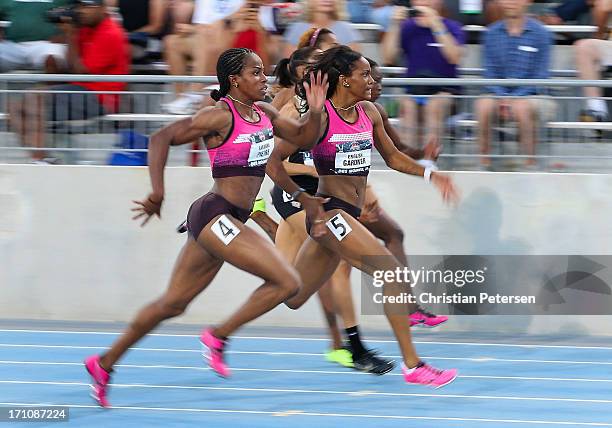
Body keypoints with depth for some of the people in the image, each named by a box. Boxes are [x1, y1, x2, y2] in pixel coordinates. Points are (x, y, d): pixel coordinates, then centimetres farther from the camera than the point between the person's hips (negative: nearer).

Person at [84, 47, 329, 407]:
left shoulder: (263, 113, 11)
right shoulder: (222, 115, -12)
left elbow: (303, 135, 22)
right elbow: (162, 138, -15)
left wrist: (316, 111, 2)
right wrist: (158, 194, -22)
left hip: (226, 222, 9)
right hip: (215, 215, -9)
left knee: (173, 303, 15)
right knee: (287, 282, -14)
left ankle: (104, 364, 23)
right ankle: (218, 337, -5)